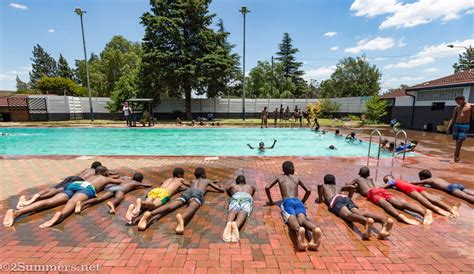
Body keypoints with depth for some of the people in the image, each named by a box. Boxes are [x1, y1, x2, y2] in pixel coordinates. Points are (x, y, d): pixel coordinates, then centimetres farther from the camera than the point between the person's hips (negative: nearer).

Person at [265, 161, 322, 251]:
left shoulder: (279, 177, 28)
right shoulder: (297, 178, 33)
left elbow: (267, 188, 16)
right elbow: (308, 191, 30)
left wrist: (271, 201, 27)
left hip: (287, 202, -2)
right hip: (298, 201, 2)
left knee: (292, 219, -30)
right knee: (302, 219, -26)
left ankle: (299, 230, -66)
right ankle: (315, 229, -61)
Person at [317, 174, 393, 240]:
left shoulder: (323, 186, 33)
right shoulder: (339, 188, 43)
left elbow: (320, 185, 8)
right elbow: (351, 187, 30)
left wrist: (320, 199, 17)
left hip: (336, 200, -4)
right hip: (346, 198, 4)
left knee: (348, 215, -32)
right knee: (360, 214, -22)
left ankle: (366, 221, -64)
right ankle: (384, 220, -50)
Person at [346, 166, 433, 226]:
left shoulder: (358, 179, 29)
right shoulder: (370, 179, 41)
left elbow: (347, 185, 31)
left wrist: (356, 186, 53)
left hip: (371, 193, -5)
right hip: (381, 189, 5)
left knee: (385, 204, -34)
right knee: (400, 203, -17)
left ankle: (400, 216, -65)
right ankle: (425, 211, -41)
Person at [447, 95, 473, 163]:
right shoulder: (456, 108, 11)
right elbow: (453, 119, 11)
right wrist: (448, 128, 6)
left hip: (465, 126, -4)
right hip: (456, 125, 4)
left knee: (459, 142, -11)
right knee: (457, 142, 8)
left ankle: (455, 159, -9)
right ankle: (458, 157, 20)